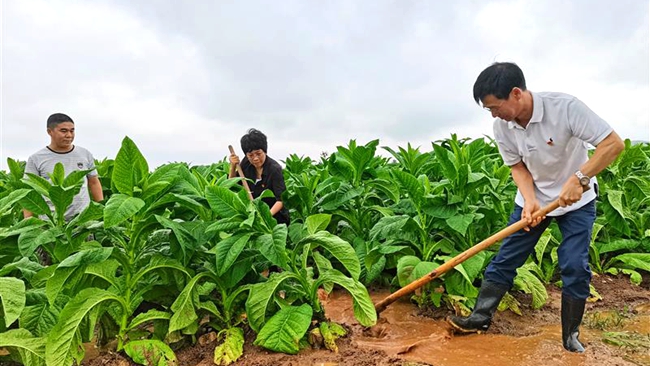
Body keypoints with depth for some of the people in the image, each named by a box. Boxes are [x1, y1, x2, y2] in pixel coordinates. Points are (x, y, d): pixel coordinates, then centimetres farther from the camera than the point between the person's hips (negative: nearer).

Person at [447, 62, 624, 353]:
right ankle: (480, 317, 13)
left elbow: (613, 143, -25)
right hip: (532, 198, 3)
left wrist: (579, 179, -35)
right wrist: (530, 200, -19)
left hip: (577, 198, -3)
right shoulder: (502, 126, -14)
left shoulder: (565, 107, -28)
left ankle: (570, 336, 13)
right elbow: (518, 166, -3)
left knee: (575, 267, -6)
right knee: (505, 259, 2)